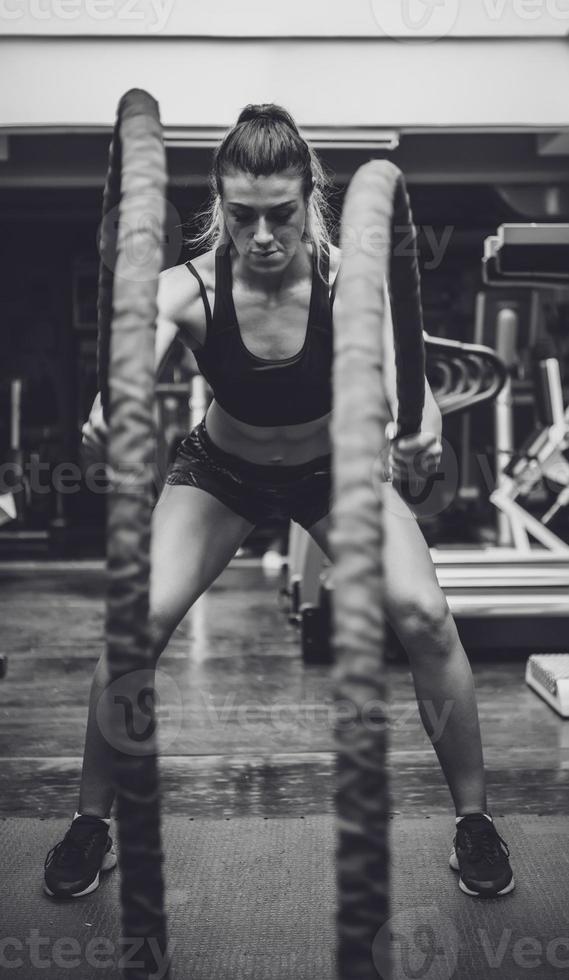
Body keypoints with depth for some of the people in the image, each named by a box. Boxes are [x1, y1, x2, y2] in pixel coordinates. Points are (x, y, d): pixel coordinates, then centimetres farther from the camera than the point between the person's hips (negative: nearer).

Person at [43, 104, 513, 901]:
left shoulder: (349, 280, -28)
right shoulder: (188, 288, -27)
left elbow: (397, 368, -46)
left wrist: (421, 424, -69)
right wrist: (107, 416, -69)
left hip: (334, 465, 0)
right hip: (221, 469, 1)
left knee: (424, 616, -18)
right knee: (137, 623, -16)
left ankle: (475, 820, 5)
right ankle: (91, 824, 7)